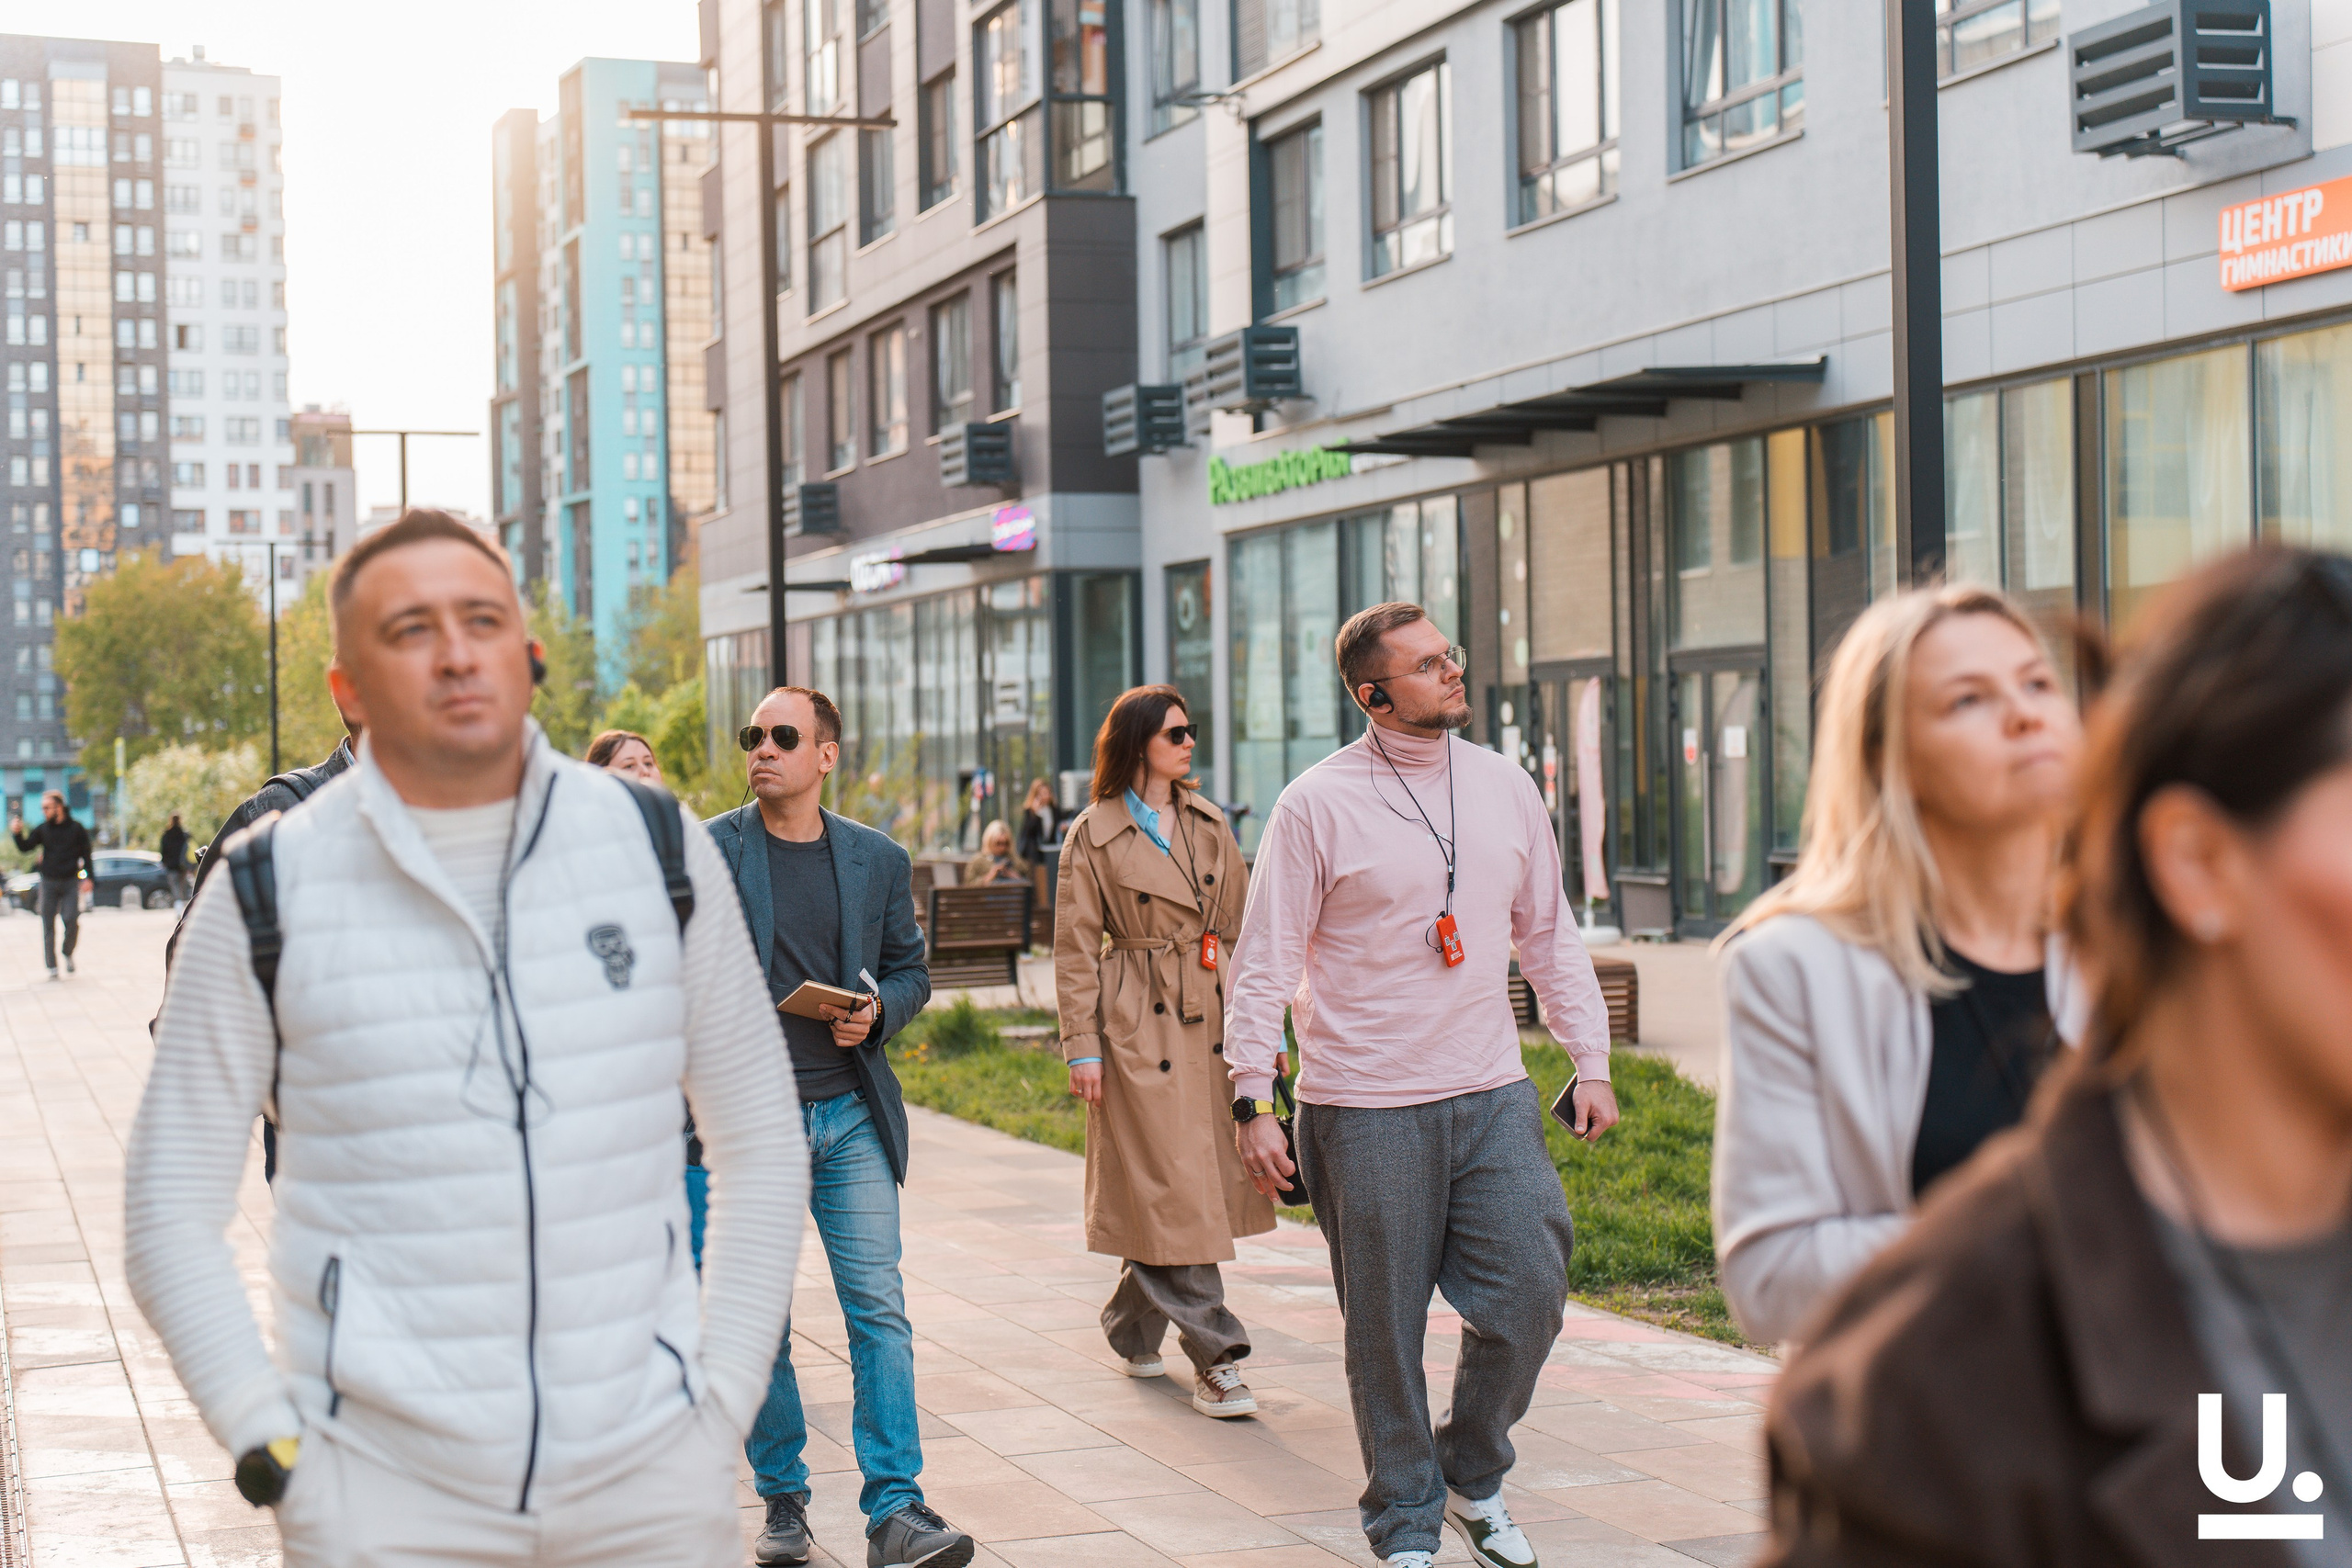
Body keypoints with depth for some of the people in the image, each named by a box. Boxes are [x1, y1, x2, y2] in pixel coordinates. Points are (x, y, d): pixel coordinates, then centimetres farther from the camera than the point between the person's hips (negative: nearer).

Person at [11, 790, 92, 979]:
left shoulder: (76, 828, 2)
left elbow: (86, 855, 6)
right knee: (48, 925, -2)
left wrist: (88, 878, -2)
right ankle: (52, 967, 2)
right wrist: (17, 833, -15)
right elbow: (25, 847, 2)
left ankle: (68, 954, 13)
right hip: (48, 883, 2)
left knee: (72, 920, -12)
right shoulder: (43, 829, 7)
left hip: (71, 882, -2)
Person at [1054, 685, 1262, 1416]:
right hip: (1140, 1026, -5)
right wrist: (1081, 1047, -8)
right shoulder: (1094, 835, -3)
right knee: (1170, 1190, -6)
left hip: (1211, 1020, 5)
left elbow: (1241, 928, 15)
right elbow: (1074, 950, -3)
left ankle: (1132, 1330, 28)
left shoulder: (1208, 824, 11)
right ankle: (1214, 1357, -3)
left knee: (1205, 1183, 9)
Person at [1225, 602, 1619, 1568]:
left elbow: (1551, 938, 16)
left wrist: (1591, 1063, 12)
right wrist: (1251, 1101, -10)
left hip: (1492, 1098, 4)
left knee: (1530, 1293, -1)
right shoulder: (1316, 806, -7)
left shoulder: (1505, 788, 8)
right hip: (1364, 1111, -4)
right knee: (1385, 1329, 4)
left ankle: (1473, 1478, 23)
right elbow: (1263, 963, -5)